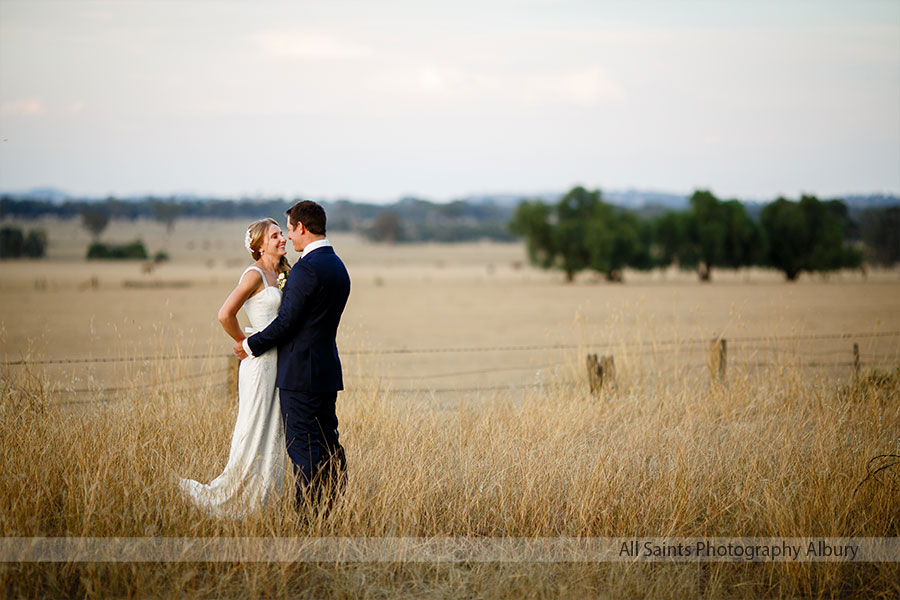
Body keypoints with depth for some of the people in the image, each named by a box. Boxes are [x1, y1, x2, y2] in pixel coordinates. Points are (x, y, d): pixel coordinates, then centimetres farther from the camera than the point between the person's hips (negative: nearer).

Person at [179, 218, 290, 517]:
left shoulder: (278, 275, 13)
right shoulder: (255, 274, -12)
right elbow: (225, 315, -22)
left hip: (276, 362, 8)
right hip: (260, 362, -8)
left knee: (272, 433, 10)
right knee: (253, 432, -4)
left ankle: (259, 498, 16)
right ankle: (225, 498, 6)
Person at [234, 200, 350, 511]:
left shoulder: (306, 268, -17)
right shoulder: (338, 267, 13)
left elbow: (287, 322, -17)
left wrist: (250, 345, -3)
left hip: (300, 372, -9)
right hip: (327, 370, 9)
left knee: (303, 448, -5)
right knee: (328, 444, 12)